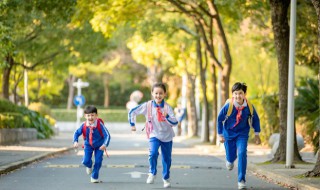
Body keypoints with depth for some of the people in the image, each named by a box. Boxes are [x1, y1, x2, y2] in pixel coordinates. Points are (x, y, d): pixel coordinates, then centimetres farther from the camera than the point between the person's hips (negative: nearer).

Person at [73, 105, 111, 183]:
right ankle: (89, 166, 29)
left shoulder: (100, 124, -26)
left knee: (98, 161, -7)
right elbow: (76, 133, -8)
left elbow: (107, 135, -27)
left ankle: (94, 177, 15)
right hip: (88, 145, 2)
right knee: (86, 161, -11)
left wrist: (105, 145, -42)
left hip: (99, 146, -1)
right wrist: (75, 141, -26)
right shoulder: (84, 125, -19)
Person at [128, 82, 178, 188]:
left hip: (167, 136, 1)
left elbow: (175, 122, -21)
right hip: (154, 135, -1)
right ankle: (152, 173, -5)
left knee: (167, 158, 11)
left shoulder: (167, 107, -12)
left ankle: (166, 178, 32)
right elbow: (132, 112, -2)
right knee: (153, 153, -26)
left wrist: (167, 116, -37)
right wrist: (132, 124, -1)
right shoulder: (147, 106, -11)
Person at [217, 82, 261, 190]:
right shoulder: (228, 106, -22)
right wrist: (220, 135, -2)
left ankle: (241, 181, -13)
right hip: (229, 133, 0)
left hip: (242, 134, 0)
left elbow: (255, 119, 1)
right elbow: (220, 119, -6)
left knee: (242, 154, -19)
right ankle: (230, 160, 51)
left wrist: (256, 134, 2)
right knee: (230, 156, 9)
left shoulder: (249, 107, -18)